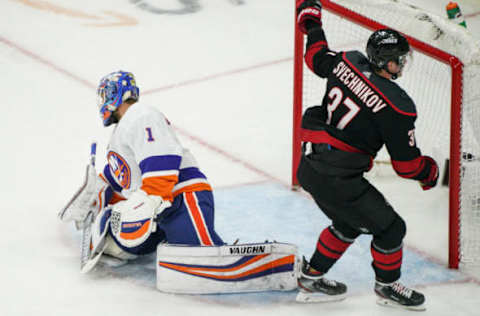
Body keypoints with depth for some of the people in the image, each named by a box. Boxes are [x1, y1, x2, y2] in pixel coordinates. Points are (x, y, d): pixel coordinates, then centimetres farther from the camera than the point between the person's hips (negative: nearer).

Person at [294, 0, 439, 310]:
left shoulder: (349, 62, -2)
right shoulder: (397, 107, -19)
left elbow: (316, 56, 20)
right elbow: (407, 164, -12)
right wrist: (430, 172, 9)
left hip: (310, 167, 8)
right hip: (336, 180, -8)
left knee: (350, 222, 29)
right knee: (390, 227, 9)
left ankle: (312, 276, 40)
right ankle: (387, 285, 30)